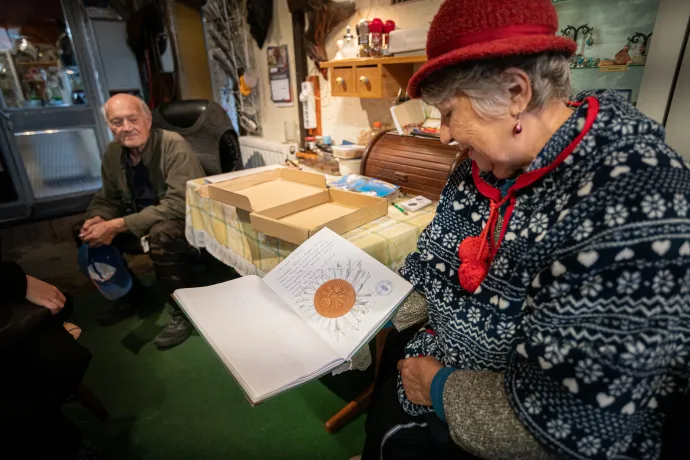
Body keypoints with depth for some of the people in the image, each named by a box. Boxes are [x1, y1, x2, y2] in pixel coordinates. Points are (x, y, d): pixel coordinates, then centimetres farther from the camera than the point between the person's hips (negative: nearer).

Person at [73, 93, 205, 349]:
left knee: (160, 233, -37)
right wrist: (98, 219, -16)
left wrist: (117, 225, -32)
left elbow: (177, 206, -31)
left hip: (187, 222, -7)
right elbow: (107, 198, 9)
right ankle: (127, 292, 18)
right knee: (83, 230, 0)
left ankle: (182, 309, -15)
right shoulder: (113, 152, 0)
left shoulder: (174, 146, -23)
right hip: (143, 224, 7)